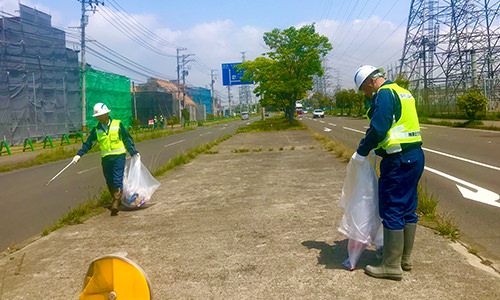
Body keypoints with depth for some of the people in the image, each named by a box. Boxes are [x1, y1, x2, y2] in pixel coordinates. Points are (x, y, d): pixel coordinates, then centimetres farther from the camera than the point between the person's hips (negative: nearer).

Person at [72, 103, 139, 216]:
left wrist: (133, 152, 1)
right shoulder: (96, 129, 7)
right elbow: (88, 143, 11)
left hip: (119, 157, -4)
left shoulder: (118, 125, -1)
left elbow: (127, 139, 4)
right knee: (109, 182, 7)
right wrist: (79, 154, 3)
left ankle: (116, 204, -9)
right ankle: (117, 201, 22)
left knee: (117, 180, -11)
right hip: (105, 159, 4)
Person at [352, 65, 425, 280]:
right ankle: (405, 259, 27)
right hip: (415, 156, 10)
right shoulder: (403, 93, 19)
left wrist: (361, 152, -9)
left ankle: (392, 266, 5)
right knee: (407, 210, 15)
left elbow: (378, 128, -21)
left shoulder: (384, 94, -11)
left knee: (392, 212, -3)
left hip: (398, 161, -10)